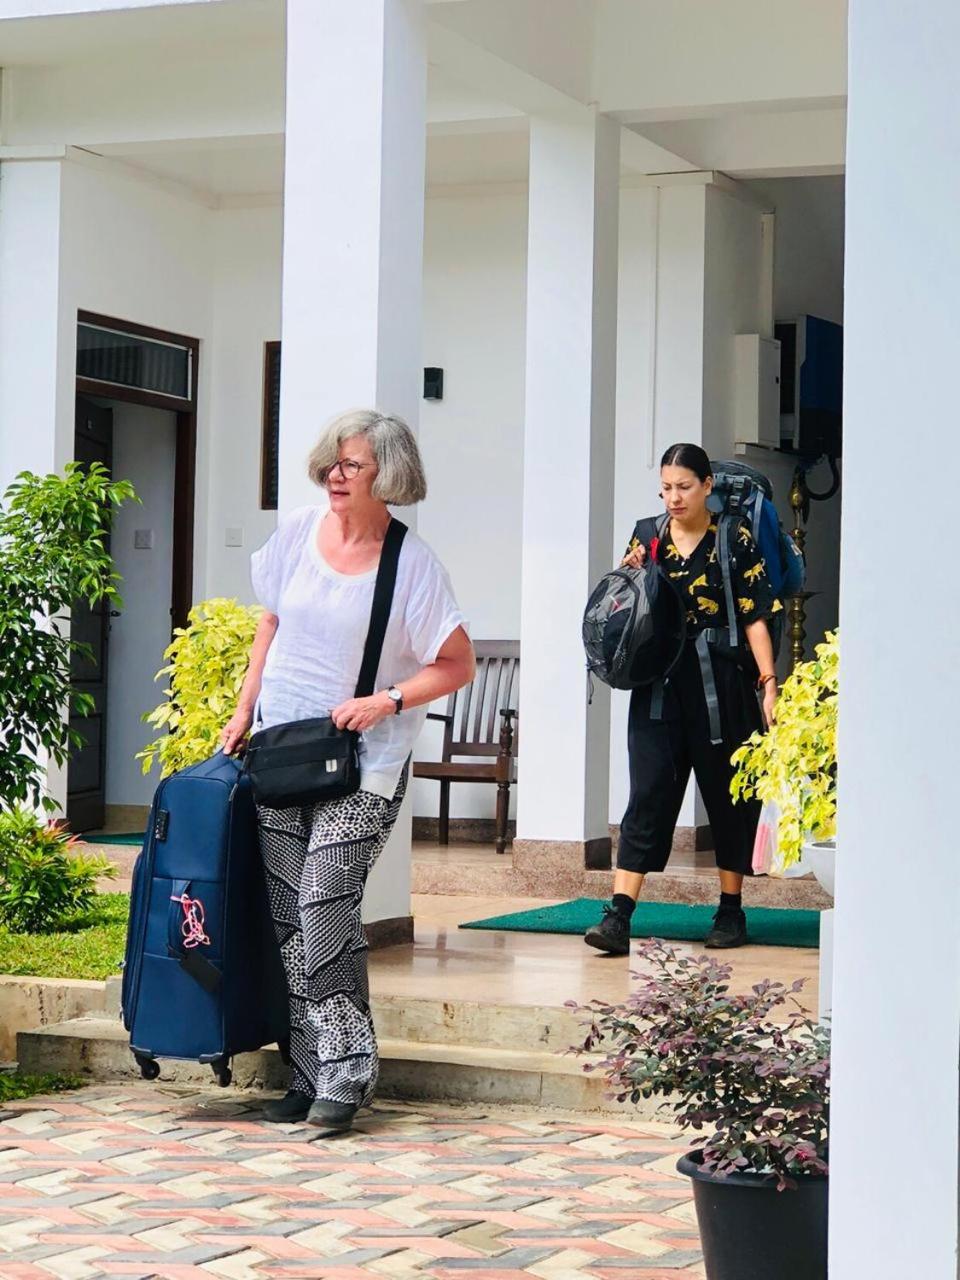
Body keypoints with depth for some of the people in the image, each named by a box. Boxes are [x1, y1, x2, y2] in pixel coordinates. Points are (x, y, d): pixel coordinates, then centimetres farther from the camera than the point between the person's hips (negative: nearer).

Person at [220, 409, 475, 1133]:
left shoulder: (412, 563, -7)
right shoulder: (298, 534, 5)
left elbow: (458, 665, -2)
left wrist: (386, 702, -14)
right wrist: (244, 712, 14)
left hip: (363, 764, -4)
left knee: (324, 904, -17)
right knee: (287, 915, 3)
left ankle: (347, 1075, -10)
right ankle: (310, 1074, 10)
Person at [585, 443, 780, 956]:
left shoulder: (736, 542, -1)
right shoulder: (647, 539, 9)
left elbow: (756, 619, -4)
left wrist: (768, 683, -12)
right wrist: (630, 576, -4)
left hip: (722, 688, -2)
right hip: (658, 688, 2)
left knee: (727, 794, 7)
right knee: (648, 795, -5)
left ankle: (731, 909, 21)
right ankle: (618, 915, -11)